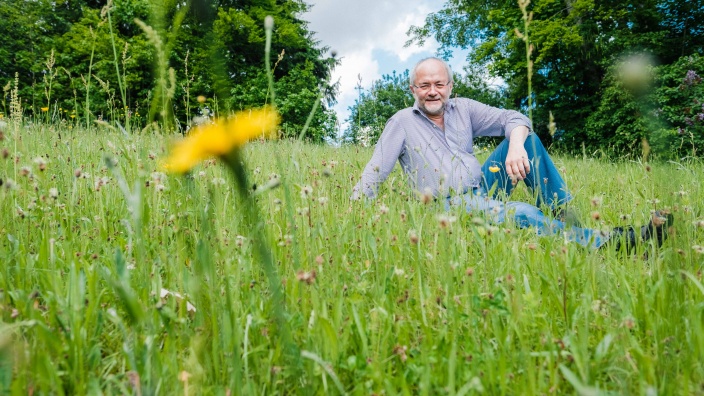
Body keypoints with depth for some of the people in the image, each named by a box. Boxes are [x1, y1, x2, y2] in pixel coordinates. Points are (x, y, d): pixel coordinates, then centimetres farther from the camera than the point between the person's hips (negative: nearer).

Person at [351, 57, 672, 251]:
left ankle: (571, 221, -17)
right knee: (522, 214, -33)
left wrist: (516, 146, -22)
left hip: (483, 188, 6)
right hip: (452, 206, -6)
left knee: (527, 138, -11)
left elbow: (514, 119, 2)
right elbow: (373, 175, -5)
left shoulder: (463, 109, 11)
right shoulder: (402, 122, -1)